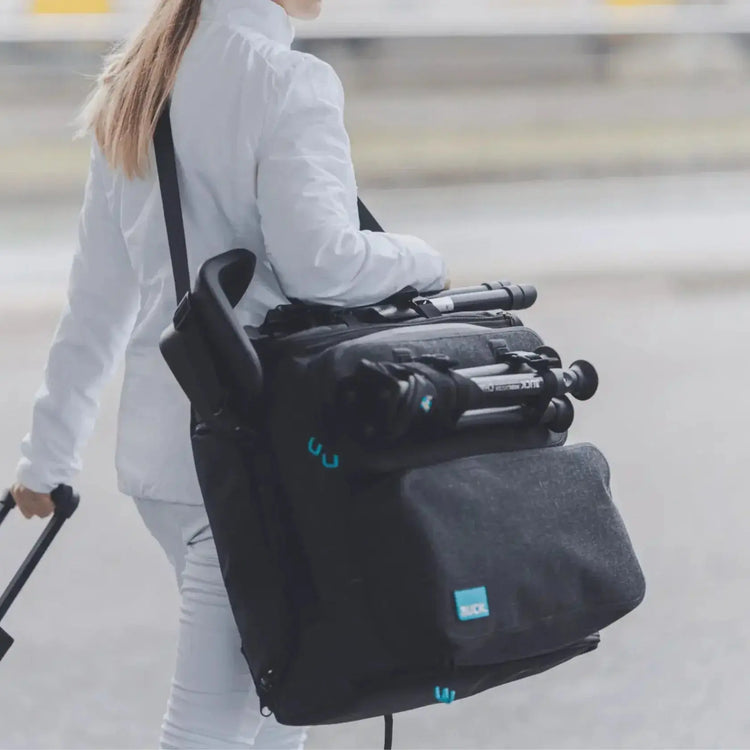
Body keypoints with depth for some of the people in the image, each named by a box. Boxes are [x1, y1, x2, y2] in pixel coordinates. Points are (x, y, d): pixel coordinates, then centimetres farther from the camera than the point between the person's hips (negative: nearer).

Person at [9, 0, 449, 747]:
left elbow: (99, 290, 14)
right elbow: (317, 260, -22)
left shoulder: (134, 86, 12)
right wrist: (423, 263, -3)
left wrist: (49, 450, 16)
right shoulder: (285, 81, -12)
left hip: (157, 444, 8)